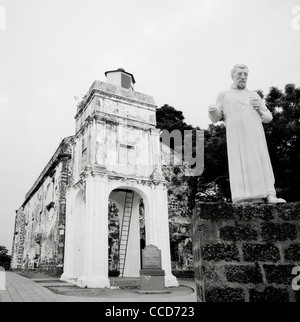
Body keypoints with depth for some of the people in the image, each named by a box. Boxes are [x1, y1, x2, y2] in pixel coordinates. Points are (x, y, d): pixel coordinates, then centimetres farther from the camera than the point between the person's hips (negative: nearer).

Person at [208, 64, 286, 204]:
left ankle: (270, 196, -13)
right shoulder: (223, 95, 21)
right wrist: (212, 111, -11)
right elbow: (215, 119, 13)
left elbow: (268, 118, 24)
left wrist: (260, 109, 2)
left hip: (255, 134, 2)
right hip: (236, 136, -2)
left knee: (261, 162, -8)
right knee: (240, 164, -12)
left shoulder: (254, 95, 26)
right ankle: (242, 198, -17)